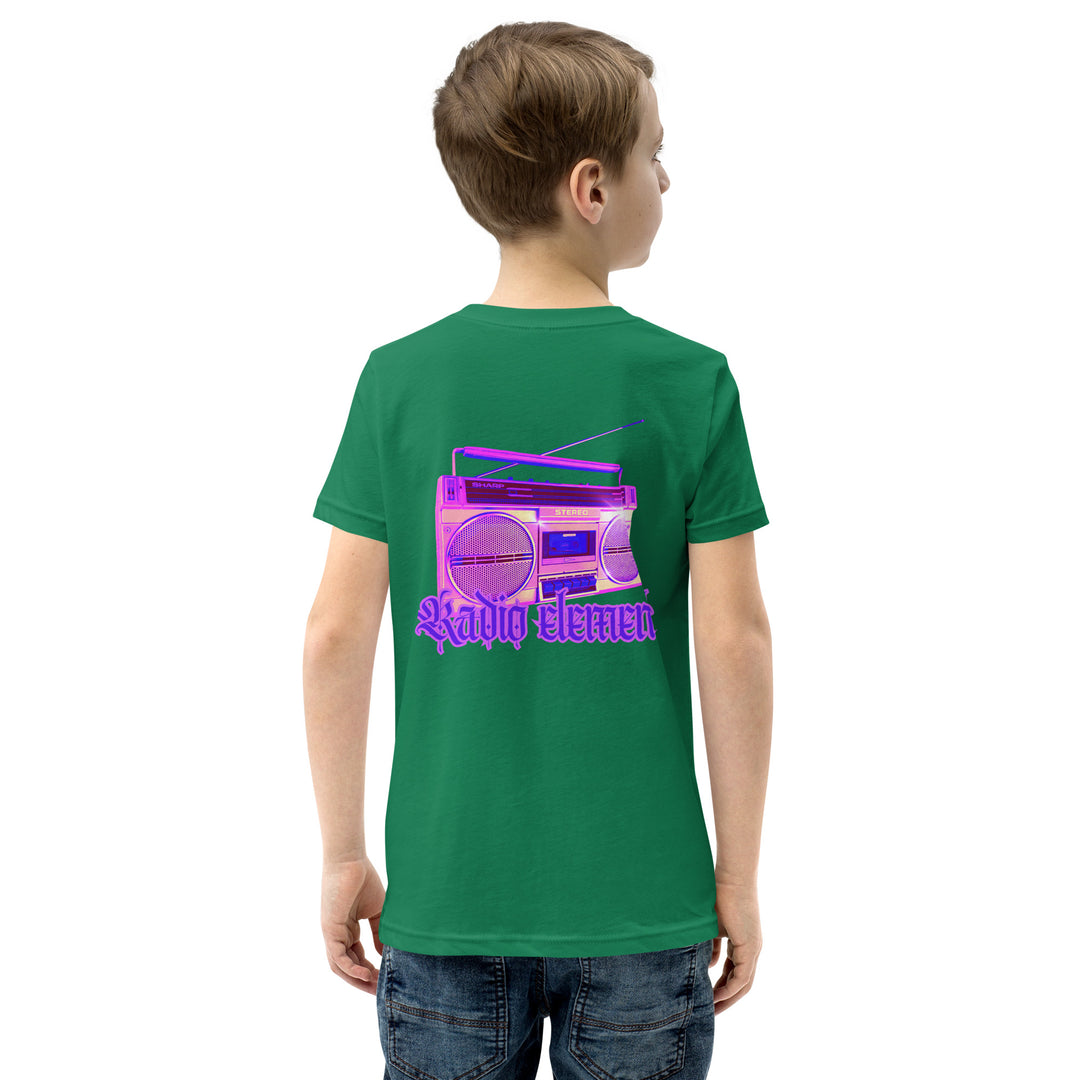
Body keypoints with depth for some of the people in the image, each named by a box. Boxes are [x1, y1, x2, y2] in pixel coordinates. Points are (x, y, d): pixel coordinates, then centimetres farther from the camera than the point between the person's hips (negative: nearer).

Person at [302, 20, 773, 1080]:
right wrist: (739, 874, 3)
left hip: (448, 891, 2)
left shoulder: (399, 378, -4)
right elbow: (733, 641, -8)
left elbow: (337, 634, -3)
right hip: (641, 901, -1)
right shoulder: (689, 382, -7)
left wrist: (343, 855, 8)